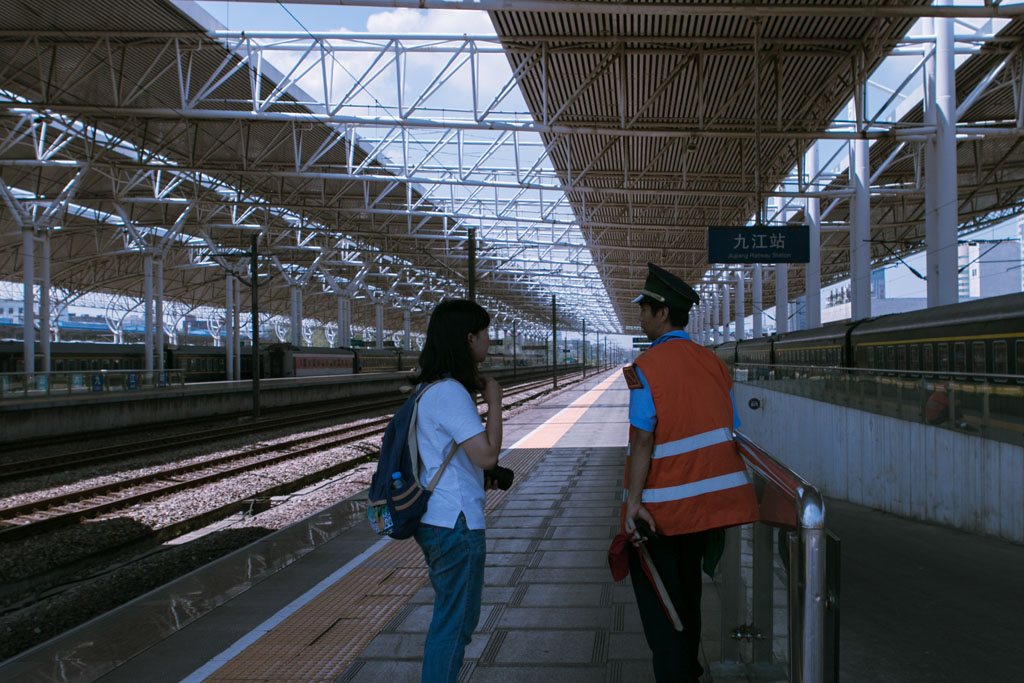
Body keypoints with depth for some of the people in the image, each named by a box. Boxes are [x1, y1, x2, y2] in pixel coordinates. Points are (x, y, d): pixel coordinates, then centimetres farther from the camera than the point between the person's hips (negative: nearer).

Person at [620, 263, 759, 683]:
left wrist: (633, 500, -21)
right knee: (687, 592, 21)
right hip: (706, 502, 6)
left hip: (661, 506, -6)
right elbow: (731, 433, 7)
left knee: (656, 599, 4)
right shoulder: (711, 363, 5)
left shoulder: (646, 368, -13)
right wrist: (728, 495, 16)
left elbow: (643, 440, -20)